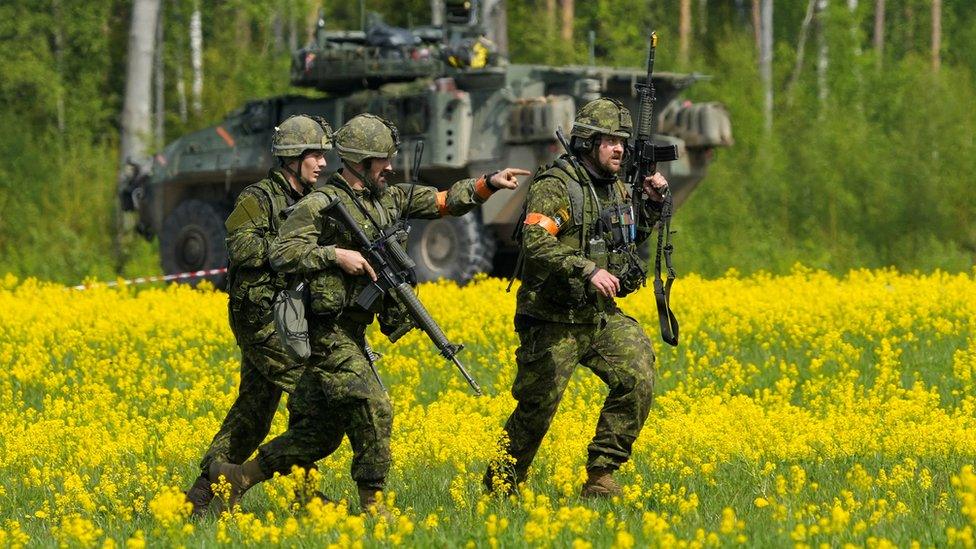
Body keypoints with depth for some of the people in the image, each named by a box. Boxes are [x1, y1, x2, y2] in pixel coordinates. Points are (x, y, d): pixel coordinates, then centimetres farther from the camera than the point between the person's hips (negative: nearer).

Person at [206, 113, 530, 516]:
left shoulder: (387, 199, 13)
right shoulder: (321, 205, -11)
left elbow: (444, 201, 13)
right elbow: (281, 254, -18)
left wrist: (489, 183, 1)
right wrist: (337, 255, -23)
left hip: (351, 334, 9)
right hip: (327, 333, -9)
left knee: (322, 429, 11)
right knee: (373, 410, -14)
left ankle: (236, 477, 19)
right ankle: (372, 505, -5)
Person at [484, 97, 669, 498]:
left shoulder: (615, 187, 11)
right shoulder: (555, 186, -14)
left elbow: (630, 239, 27)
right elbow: (537, 244, -27)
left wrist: (653, 204, 10)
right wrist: (587, 270, -35)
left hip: (601, 315, 7)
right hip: (554, 322, -7)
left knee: (637, 378, -11)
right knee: (537, 406, -1)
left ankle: (600, 475, -1)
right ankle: (501, 485, 20)